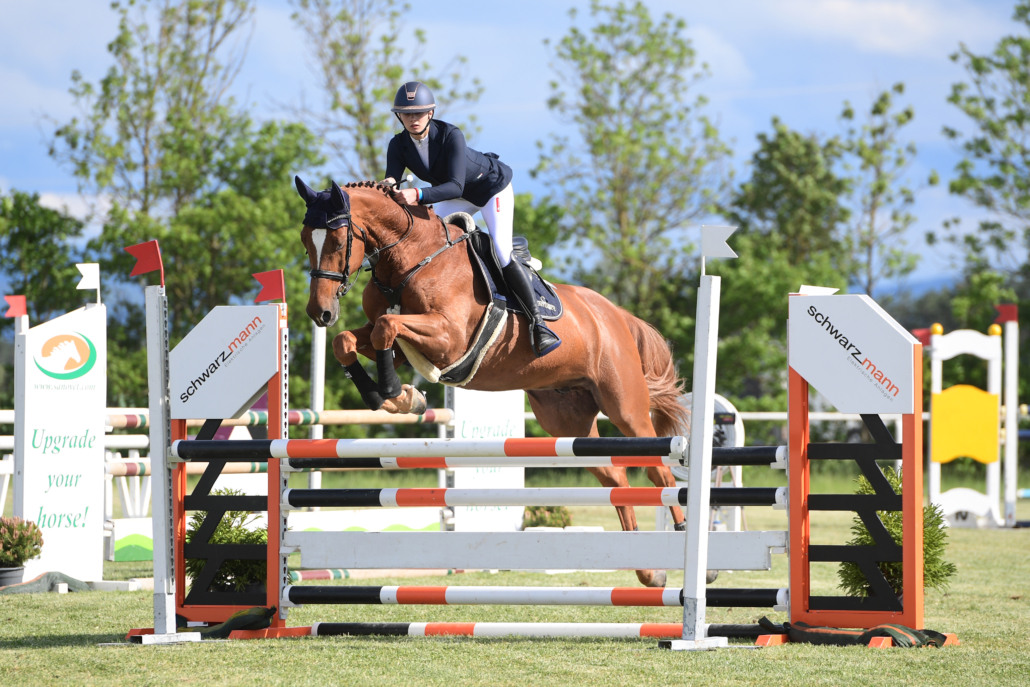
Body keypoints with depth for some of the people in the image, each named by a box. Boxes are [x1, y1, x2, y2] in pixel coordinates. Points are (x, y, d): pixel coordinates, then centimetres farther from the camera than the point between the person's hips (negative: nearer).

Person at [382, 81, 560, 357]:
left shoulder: (451, 135, -36)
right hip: (457, 198, 6)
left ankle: (537, 322, -9)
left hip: (492, 186, -6)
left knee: (502, 253, -19)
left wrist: (418, 195, -60)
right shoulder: (399, 145, -19)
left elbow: (455, 186, -45)